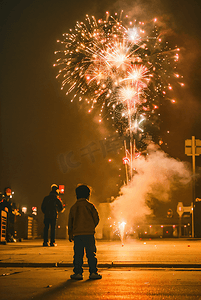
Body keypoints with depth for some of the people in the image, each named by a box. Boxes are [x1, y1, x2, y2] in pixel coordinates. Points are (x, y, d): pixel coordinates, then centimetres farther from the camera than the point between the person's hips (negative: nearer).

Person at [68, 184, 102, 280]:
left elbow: (70, 222, 13)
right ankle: (93, 273, 3)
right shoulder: (90, 205, -1)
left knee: (78, 254, 5)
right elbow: (96, 218, 1)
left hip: (77, 234, 2)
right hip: (89, 233, -2)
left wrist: (70, 234, 22)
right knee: (91, 253, 3)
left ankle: (78, 273, 3)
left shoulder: (73, 207, 9)